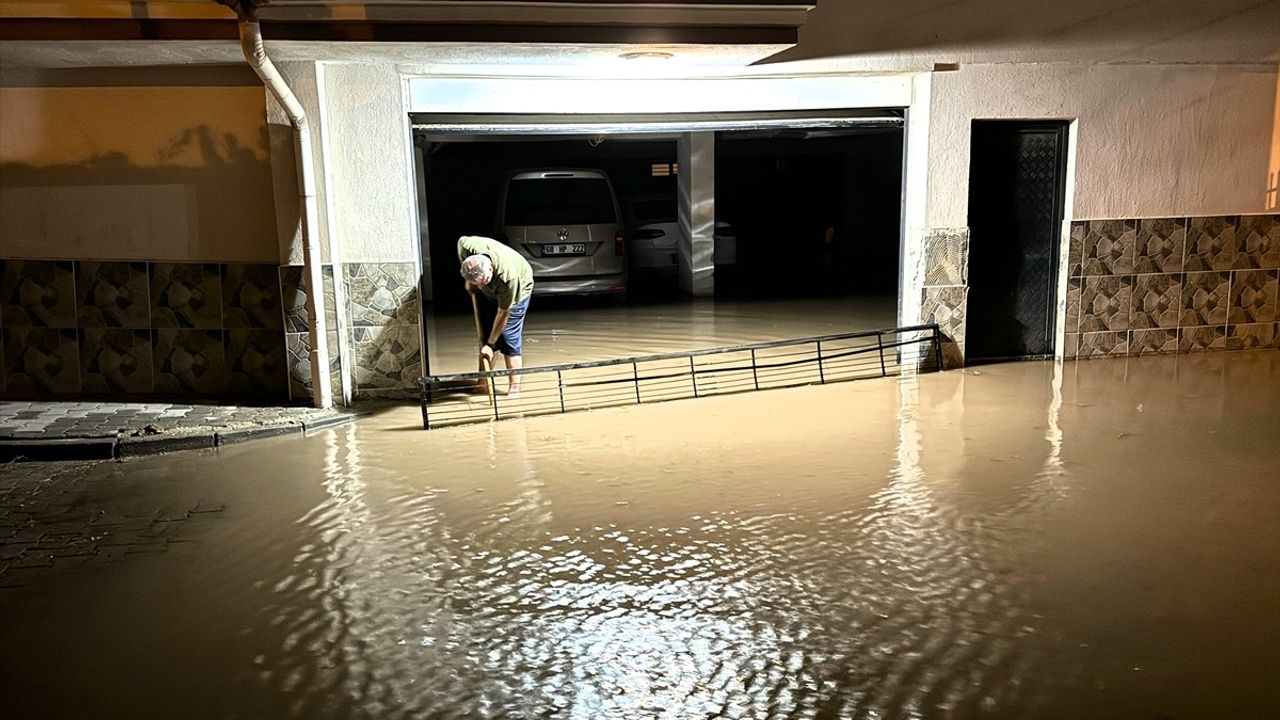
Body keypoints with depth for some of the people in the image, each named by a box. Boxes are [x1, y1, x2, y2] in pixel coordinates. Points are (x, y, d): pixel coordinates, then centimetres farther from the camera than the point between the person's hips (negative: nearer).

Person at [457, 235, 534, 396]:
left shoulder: (508, 277, -43)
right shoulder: (467, 246, -34)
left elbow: (503, 313, -31)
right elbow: (462, 240, -6)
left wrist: (490, 344, -24)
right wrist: (468, 280, -7)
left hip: (518, 290, -5)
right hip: (491, 292, 6)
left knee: (509, 337, -12)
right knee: (485, 332, 4)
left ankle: (514, 389, -7)